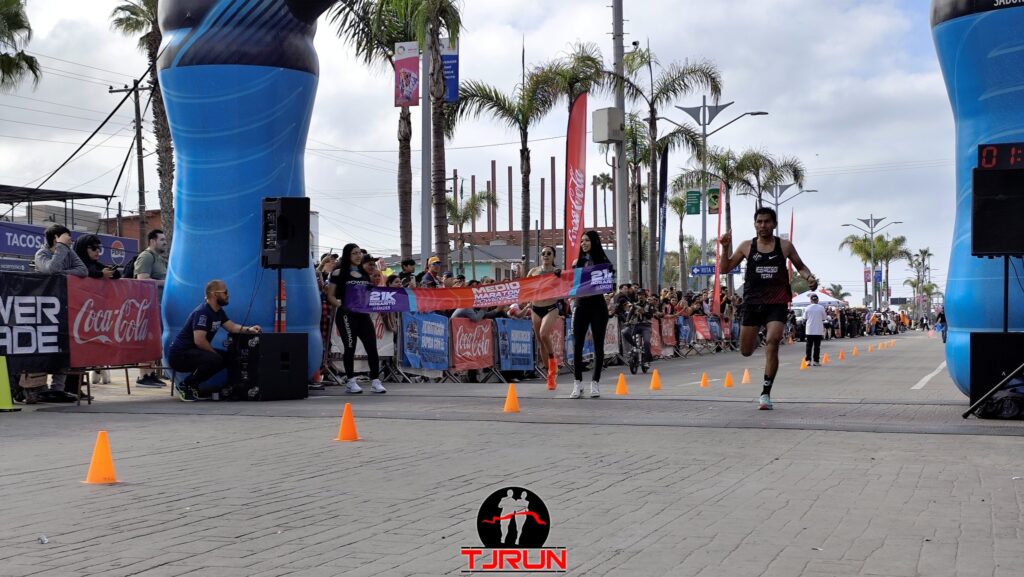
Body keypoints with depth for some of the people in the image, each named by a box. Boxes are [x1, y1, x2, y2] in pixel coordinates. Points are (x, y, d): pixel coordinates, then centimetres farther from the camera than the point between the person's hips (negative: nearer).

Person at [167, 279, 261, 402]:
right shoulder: (202, 312, -21)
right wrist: (215, 353, -14)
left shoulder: (218, 311, 11)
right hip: (179, 356, -11)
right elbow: (199, 341, -27)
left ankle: (193, 385, 10)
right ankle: (185, 386, -12)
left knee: (227, 357, 9)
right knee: (215, 359, -30)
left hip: (191, 352, 11)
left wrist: (248, 329, -7)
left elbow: (232, 326, 11)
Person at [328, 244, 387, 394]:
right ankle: (350, 381, 8)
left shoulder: (365, 273, 15)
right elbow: (331, 296, -2)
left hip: (363, 313, 5)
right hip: (346, 314, -5)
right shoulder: (339, 273, 0)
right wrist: (340, 306, -17)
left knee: (372, 346, -2)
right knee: (350, 347, -2)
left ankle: (375, 381, 2)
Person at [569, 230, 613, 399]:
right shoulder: (577, 262, 11)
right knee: (577, 345, -4)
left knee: (598, 345, 3)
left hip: (597, 306, -3)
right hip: (581, 305, 3)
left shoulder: (603, 262, 0)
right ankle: (577, 383, 2)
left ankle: (595, 383, 11)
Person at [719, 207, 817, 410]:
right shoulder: (747, 246, 4)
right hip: (752, 302, 2)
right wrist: (725, 248, -10)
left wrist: (809, 277, -6)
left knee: (772, 344, -19)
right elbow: (724, 269, 6)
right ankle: (756, 337, 47)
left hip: (777, 304, -2)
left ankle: (766, 393, -11)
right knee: (746, 351, 7)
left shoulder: (785, 246, 3)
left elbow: (800, 267, 16)